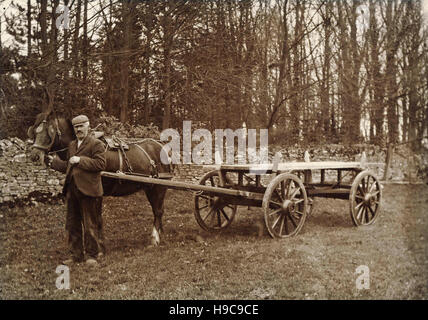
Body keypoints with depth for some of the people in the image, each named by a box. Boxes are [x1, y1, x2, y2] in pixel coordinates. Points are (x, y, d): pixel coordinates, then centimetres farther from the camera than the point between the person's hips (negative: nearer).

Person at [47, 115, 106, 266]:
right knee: (72, 225, 13)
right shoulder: (72, 145, 18)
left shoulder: (96, 144, -6)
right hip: (72, 189, 8)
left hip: (88, 190, -8)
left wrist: (81, 160, -21)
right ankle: (76, 255, 24)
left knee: (90, 225, 2)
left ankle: (92, 254, 15)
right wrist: (55, 162, 14)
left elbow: (100, 164, -18)